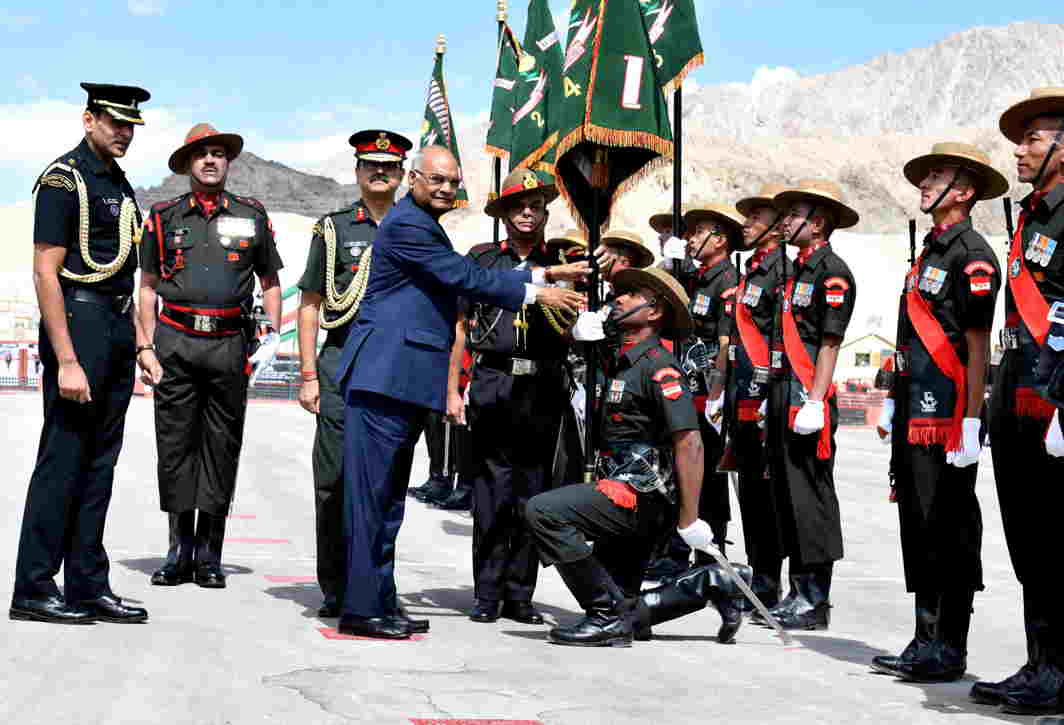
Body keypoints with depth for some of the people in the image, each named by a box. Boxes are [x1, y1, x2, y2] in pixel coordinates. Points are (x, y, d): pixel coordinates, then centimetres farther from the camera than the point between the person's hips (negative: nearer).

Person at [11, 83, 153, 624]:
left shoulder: (120, 184, 17)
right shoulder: (63, 179, -9)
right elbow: (45, 274, -15)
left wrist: (139, 343, 16)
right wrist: (66, 361, -20)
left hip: (117, 328, 8)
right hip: (78, 321, -8)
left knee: (100, 462, 9)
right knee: (63, 459, -6)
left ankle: (87, 587, 14)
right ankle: (34, 589, 1)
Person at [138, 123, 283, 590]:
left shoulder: (252, 216, 12)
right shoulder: (164, 218, 10)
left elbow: (270, 282, 17)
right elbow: (148, 287, 12)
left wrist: (273, 335, 6)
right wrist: (147, 346, 3)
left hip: (230, 344, 0)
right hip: (176, 342, 0)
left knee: (222, 447, 2)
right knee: (175, 445, 0)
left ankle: (209, 556, 10)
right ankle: (180, 552, 9)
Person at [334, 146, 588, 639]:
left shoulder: (422, 225, 22)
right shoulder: (407, 224, -10)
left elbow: (469, 275, 21)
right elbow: (467, 279, -11)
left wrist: (545, 275, 18)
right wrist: (537, 294, -5)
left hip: (402, 380, 11)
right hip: (384, 376, -11)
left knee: (389, 493, 12)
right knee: (371, 492, -8)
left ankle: (380, 601, 17)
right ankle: (361, 608, -6)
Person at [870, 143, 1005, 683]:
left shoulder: (972, 257, -9)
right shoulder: (929, 252, 19)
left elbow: (977, 346, -15)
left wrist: (971, 424, -19)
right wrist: (891, 403, 20)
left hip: (946, 416, -9)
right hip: (914, 415, 9)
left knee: (949, 531, -4)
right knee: (917, 528, 11)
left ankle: (949, 651, 3)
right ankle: (926, 642, 19)